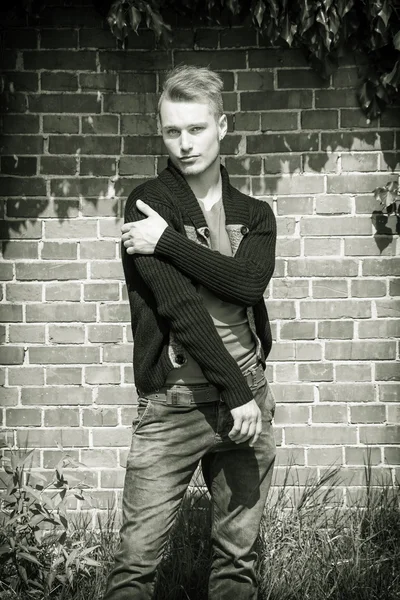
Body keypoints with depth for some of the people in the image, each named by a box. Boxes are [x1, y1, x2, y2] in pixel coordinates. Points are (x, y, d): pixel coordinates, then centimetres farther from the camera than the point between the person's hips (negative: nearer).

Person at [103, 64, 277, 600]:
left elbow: (248, 283, -10)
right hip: (174, 403, -3)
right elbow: (179, 305, -12)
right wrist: (236, 392, -15)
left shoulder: (254, 214, 11)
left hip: (248, 395, 4)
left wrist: (169, 241, -14)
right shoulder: (148, 204, -2)